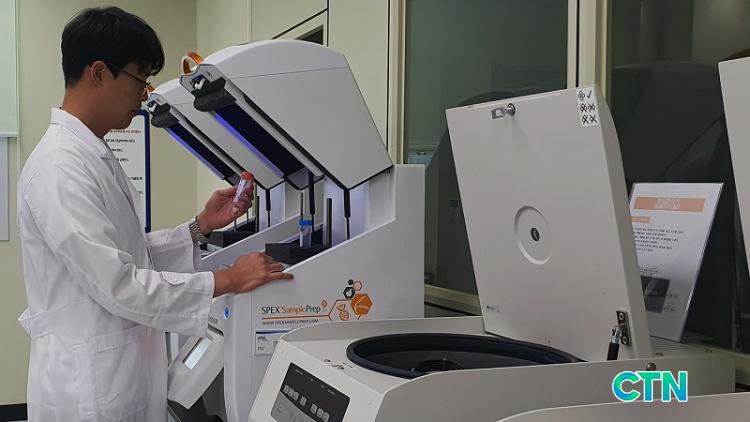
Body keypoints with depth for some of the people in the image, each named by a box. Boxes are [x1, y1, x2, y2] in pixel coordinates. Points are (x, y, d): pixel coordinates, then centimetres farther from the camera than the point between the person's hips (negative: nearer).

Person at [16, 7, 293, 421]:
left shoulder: (94, 157, 10)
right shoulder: (60, 167, -21)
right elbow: (118, 285, -24)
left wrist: (201, 226, 1)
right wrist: (227, 280, -19)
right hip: (89, 386, -9)